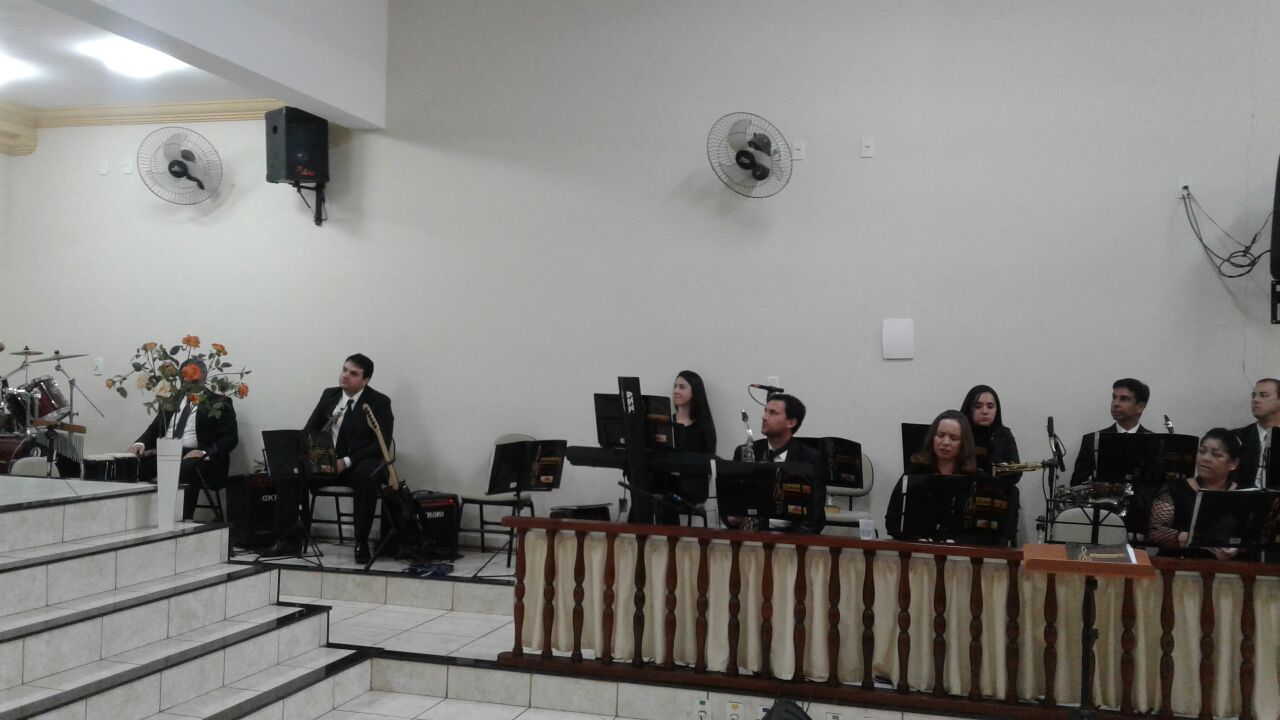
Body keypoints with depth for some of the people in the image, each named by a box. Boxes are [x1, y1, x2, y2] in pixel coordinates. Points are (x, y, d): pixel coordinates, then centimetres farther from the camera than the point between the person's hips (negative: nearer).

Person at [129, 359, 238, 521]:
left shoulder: (219, 403, 6)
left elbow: (230, 437, -4)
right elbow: (154, 429, 19)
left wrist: (204, 453, -22)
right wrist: (140, 443, -5)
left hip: (193, 456, -5)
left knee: (186, 469, -39)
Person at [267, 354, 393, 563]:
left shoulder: (379, 402, -4)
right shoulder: (329, 395, 12)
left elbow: (382, 443, -13)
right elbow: (309, 431, 14)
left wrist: (347, 462, -23)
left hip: (360, 463, -5)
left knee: (367, 477, -39)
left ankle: (361, 542, -22)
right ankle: (289, 539, -11)